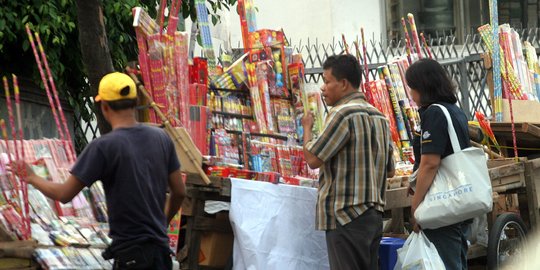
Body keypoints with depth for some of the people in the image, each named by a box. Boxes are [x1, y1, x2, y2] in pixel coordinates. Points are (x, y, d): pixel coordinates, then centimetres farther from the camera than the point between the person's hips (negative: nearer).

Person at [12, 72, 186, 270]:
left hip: (131, 252, -6)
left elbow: (64, 194, -9)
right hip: (160, 247, 6)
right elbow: (179, 192, 10)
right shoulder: (161, 138, 3)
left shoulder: (104, 147, -13)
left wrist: (32, 178, 9)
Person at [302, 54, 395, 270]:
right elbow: (389, 171, 18)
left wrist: (307, 127, 2)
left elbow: (313, 159, -14)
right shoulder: (379, 116, 15)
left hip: (346, 215, -9)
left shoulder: (342, 113, -13)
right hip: (375, 214, 9)